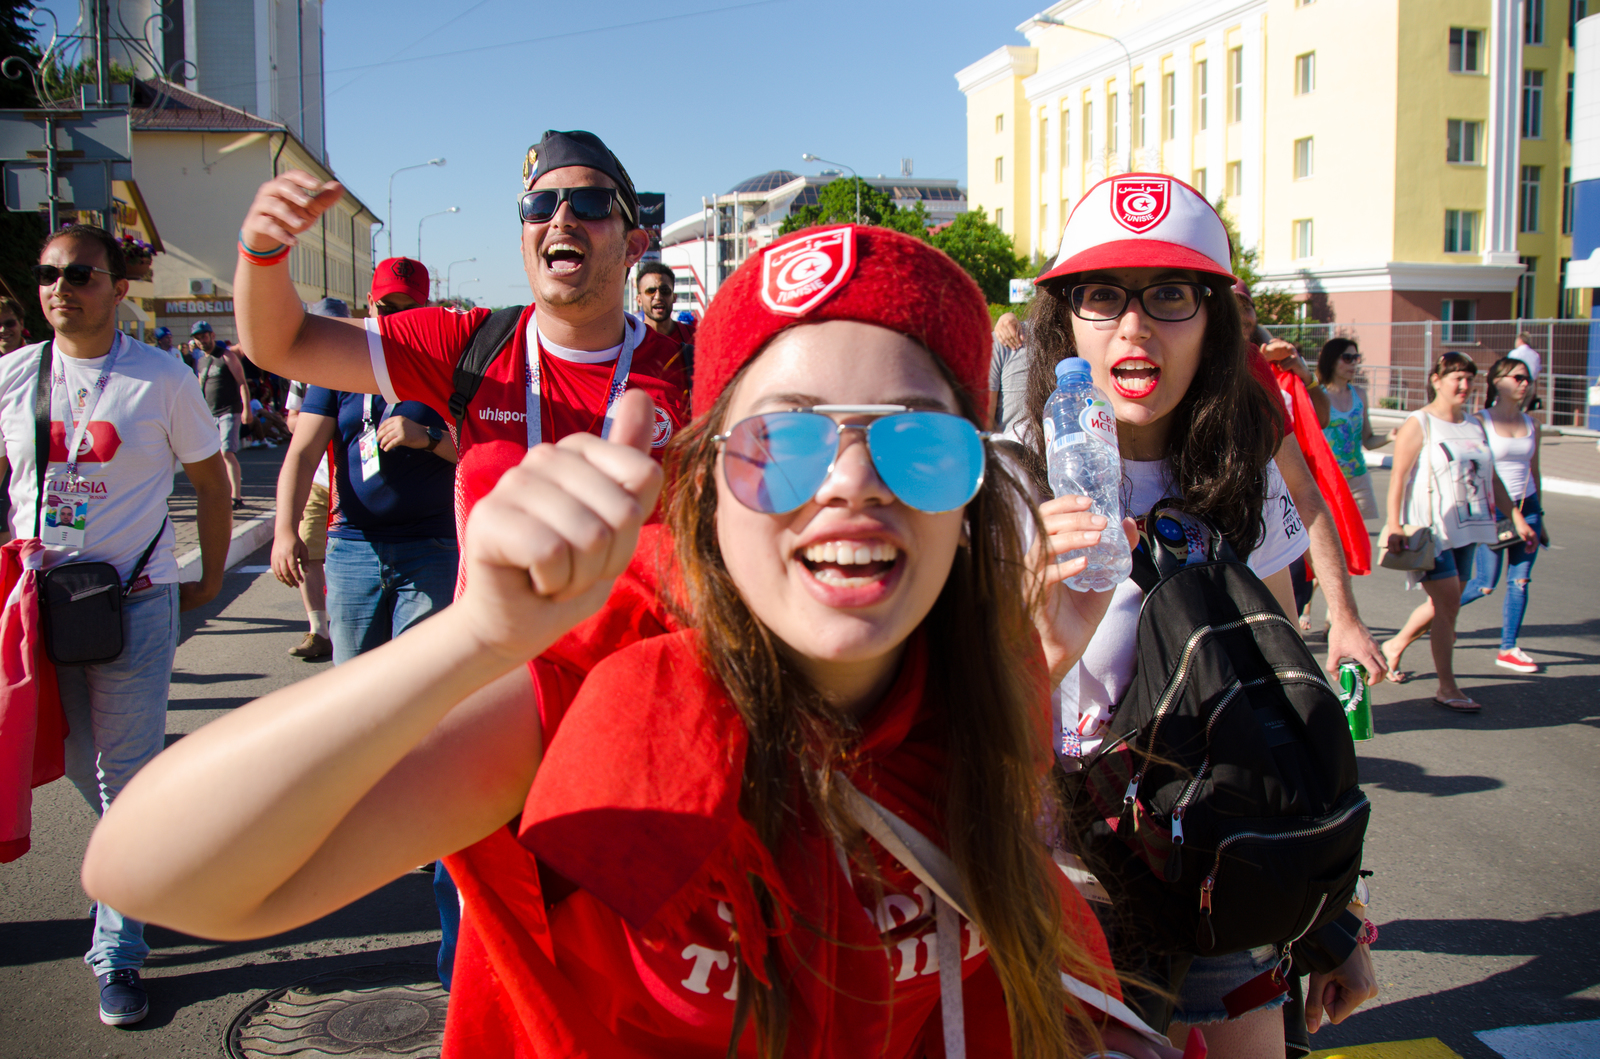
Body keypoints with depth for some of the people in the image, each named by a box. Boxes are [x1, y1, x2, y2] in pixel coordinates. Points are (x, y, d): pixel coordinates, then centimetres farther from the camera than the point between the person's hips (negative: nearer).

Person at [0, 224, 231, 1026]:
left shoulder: (161, 379, -4)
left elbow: (211, 484, 5)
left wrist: (209, 581, 9)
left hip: (135, 602, -3)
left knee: (126, 779, -1)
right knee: (81, 769, 14)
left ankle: (118, 956, 9)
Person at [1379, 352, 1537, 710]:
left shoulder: (1474, 426, 14)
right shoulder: (1418, 424, -6)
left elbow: (1491, 478, 19)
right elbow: (1398, 477, -12)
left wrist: (1518, 518, 14)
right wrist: (1394, 525, -21)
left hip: (1466, 529, 7)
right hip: (1430, 529, -7)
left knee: (1444, 604, 11)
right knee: (1448, 602, -10)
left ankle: (1395, 645, 35)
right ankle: (1447, 688, -3)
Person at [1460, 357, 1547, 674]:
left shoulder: (1531, 425, 8)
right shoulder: (1480, 421, -8)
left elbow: (1534, 470, 15)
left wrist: (1538, 517, 17)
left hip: (1526, 507, 5)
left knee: (1519, 581, 3)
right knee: (1485, 584, -2)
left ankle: (1508, 649, 12)